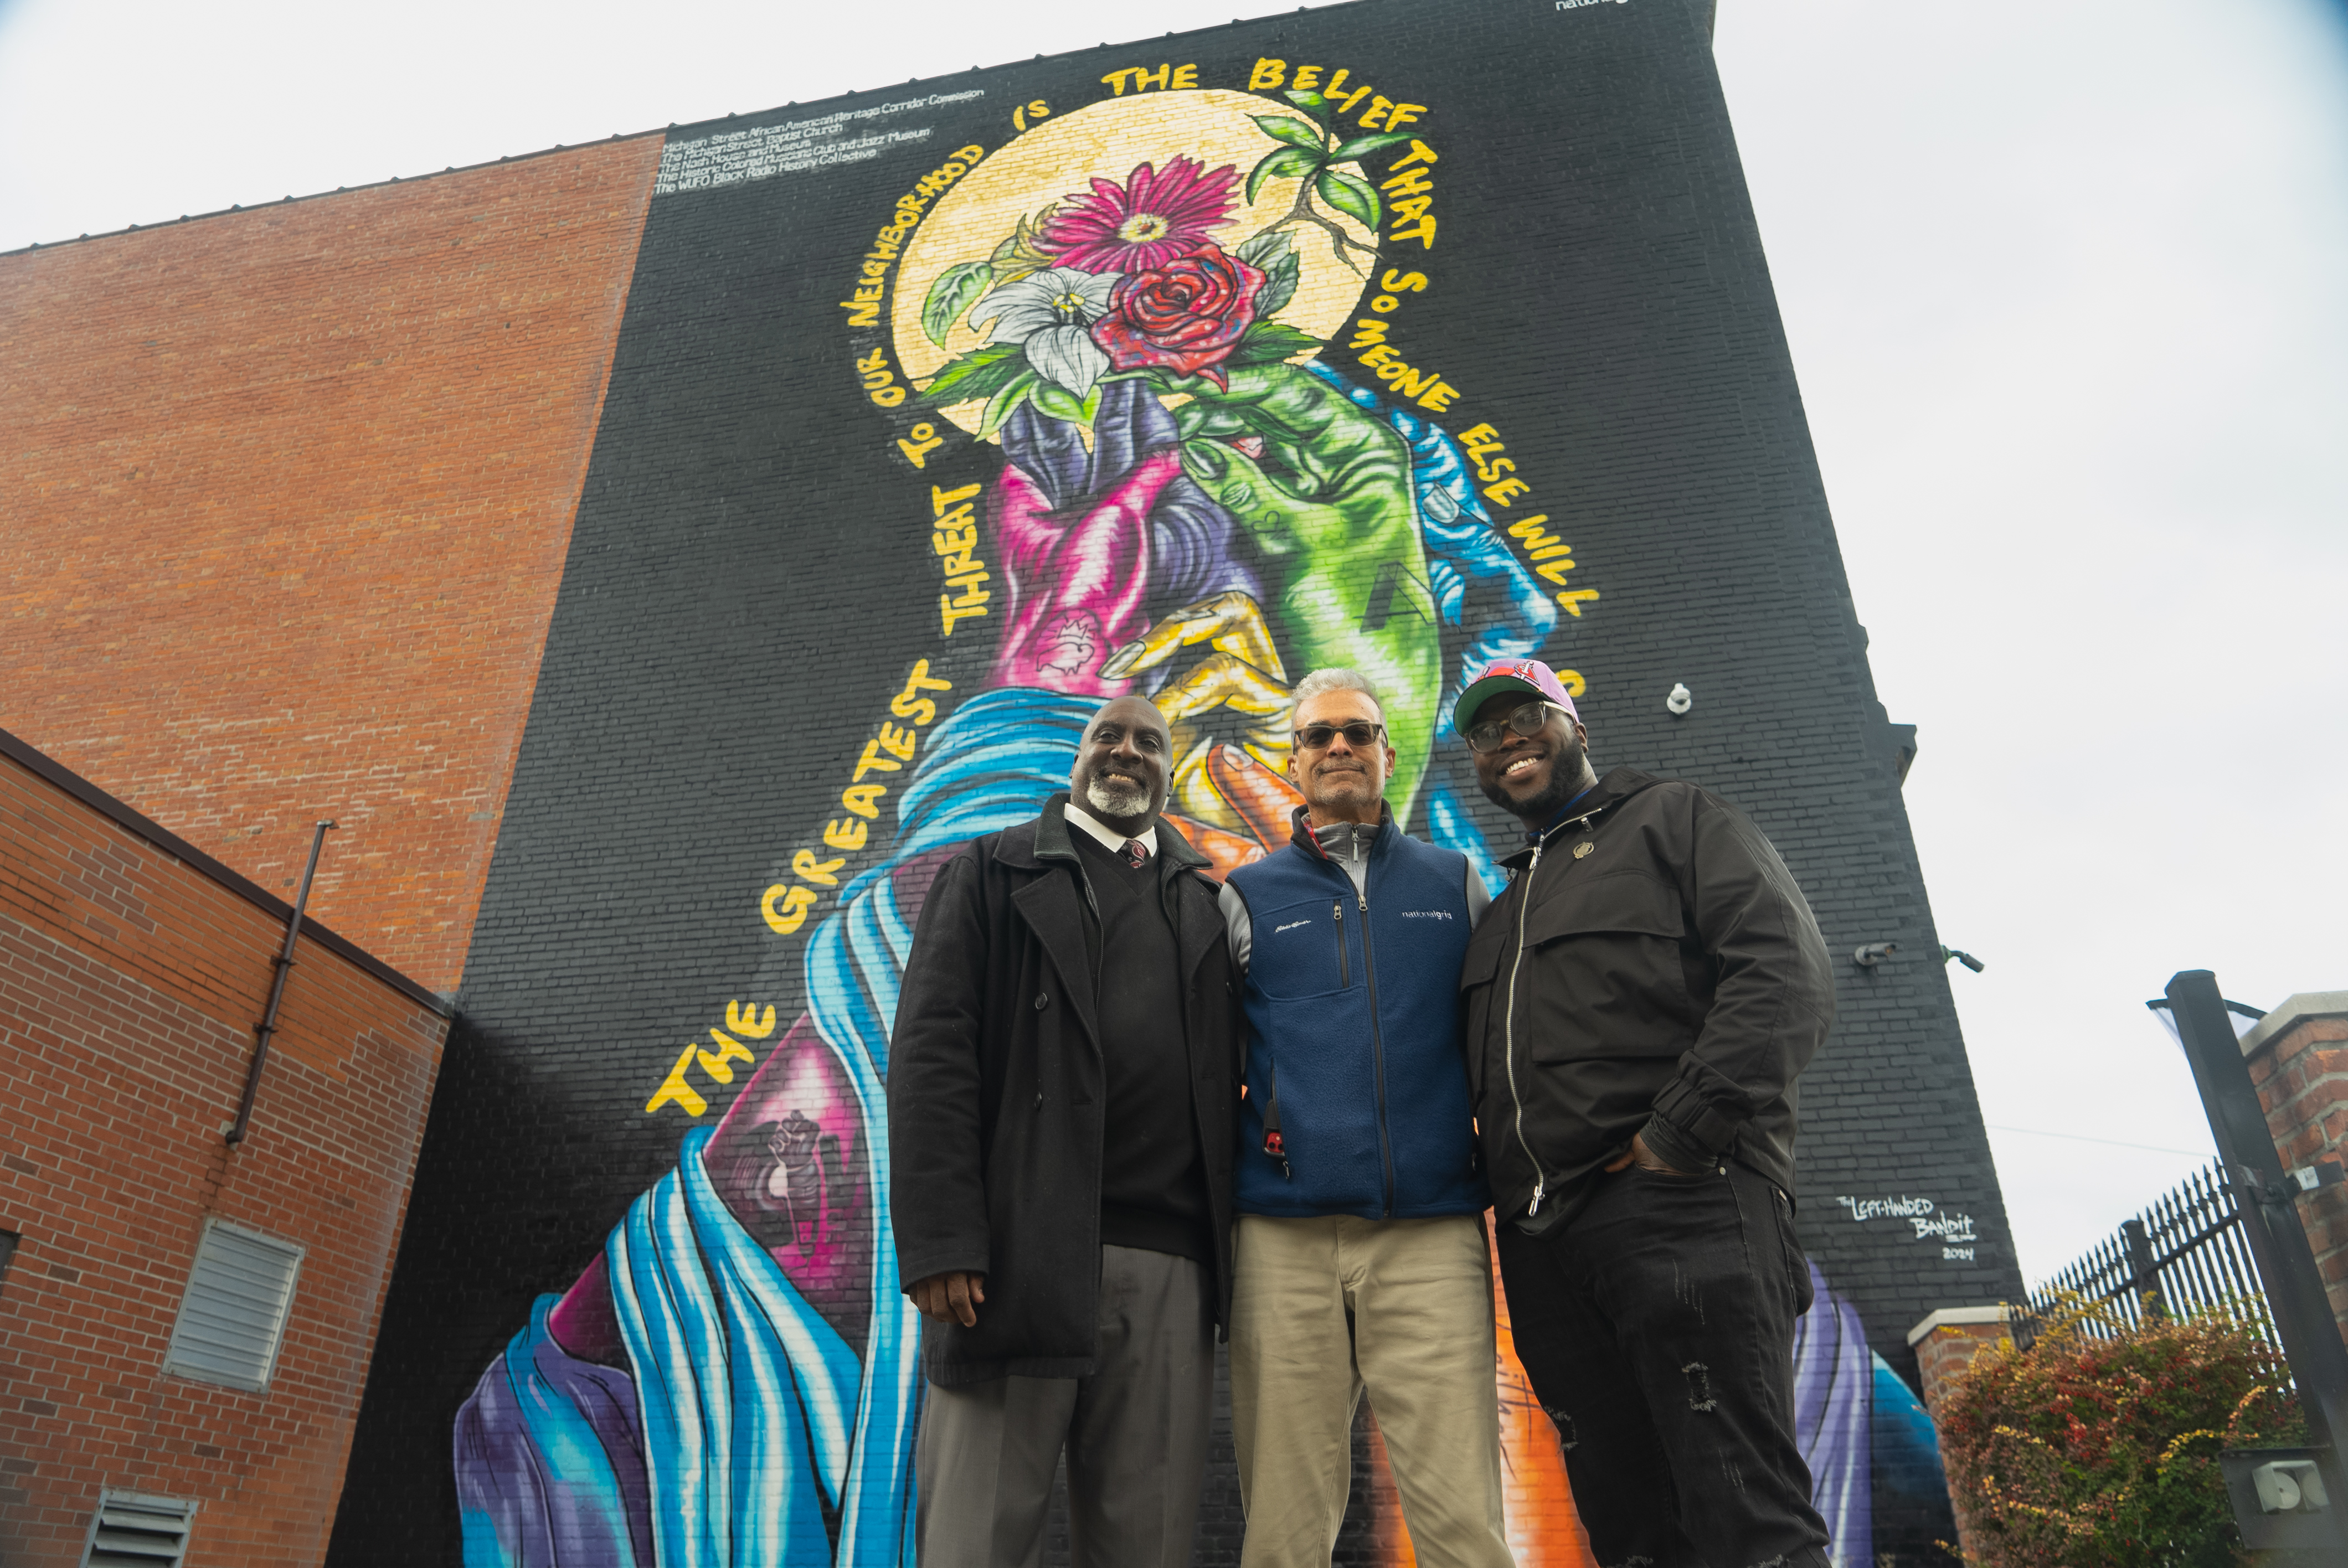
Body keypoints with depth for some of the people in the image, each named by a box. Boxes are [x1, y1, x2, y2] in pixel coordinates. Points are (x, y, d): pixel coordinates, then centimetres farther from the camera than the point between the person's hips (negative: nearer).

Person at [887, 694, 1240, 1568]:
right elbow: (930, 1051, -2)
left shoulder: (1204, 899, 17)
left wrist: (1228, 1240, 2)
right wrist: (939, 1238, -12)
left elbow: (1232, 1073, 15)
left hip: (1171, 1267, 3)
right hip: (1020, 1255, -3)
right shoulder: (993, 871, 7)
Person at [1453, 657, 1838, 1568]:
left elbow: (1788, 974, -7)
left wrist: (1681, 1134, -15)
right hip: (1544, 1243, 7)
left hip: (1680, 1205, -6)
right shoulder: (1502, 911, 29)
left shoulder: (1675, 822, 9)